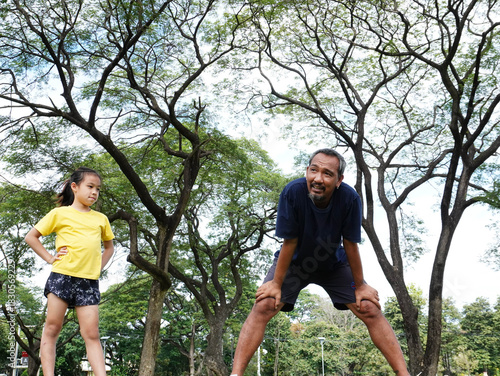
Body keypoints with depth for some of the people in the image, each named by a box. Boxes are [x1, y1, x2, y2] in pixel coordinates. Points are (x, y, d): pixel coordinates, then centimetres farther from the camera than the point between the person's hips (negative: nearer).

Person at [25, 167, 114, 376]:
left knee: (91, 334, -2)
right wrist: (49, 258, -1)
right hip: (62, 276, -2)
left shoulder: (101, 219, 15)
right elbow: (31, 237, 9)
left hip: (89, 282, 2)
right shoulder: (60, 213, 6)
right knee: (52, 329, 1)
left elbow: (109, 246, 29)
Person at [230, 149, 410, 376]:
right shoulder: (292, 192, -32)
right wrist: (276, 283, -17)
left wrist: (360, 286, -9)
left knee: (370, 310, -10)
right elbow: (289, 242, -23)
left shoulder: (350, 198, -29)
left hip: (334, 263, 1)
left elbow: (350, 244, -18)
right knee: (263, 306, -20)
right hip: (294, 262, -1)